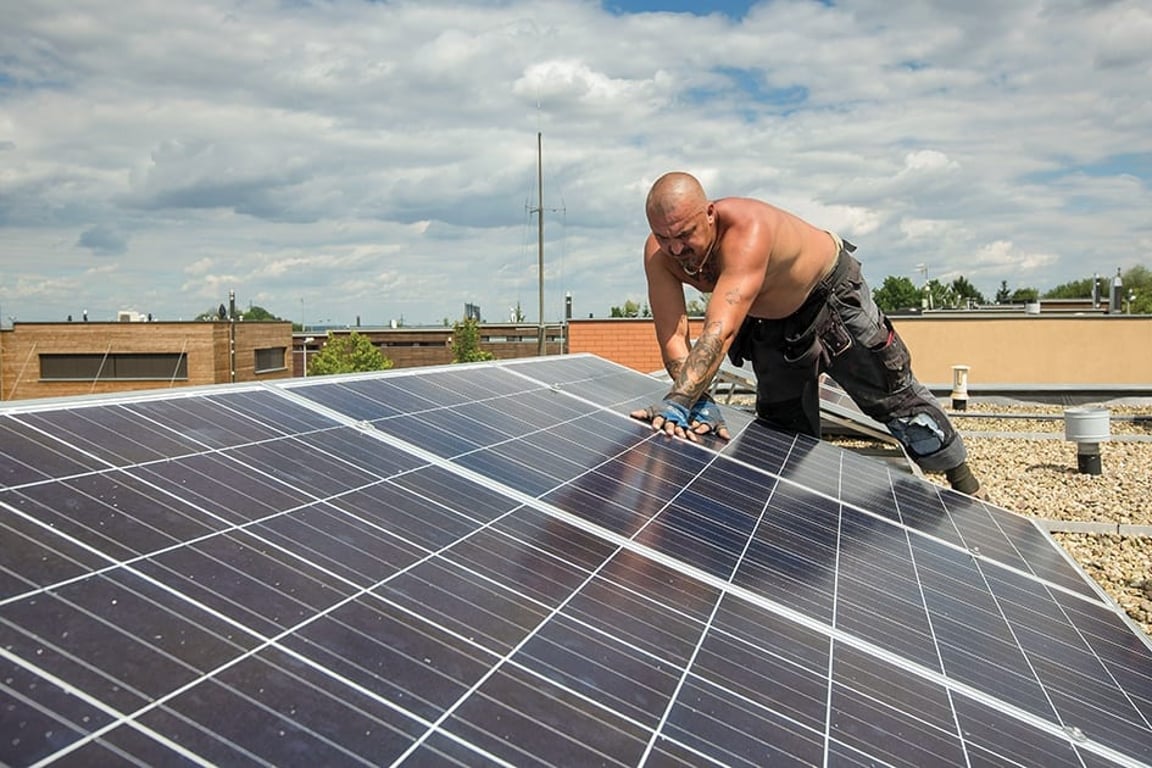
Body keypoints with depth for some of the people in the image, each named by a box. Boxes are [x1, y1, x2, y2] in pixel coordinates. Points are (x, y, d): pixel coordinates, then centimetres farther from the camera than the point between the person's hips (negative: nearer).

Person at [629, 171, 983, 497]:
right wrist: (700, 402, -48)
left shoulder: (747, 229, -46)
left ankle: (965, 487, 29)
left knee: (894, 396, 8)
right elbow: (672, 337, -33)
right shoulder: (659, 254, -28)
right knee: (787, 427, 10)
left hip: (832, 293, -4)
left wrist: (678, 402, -66)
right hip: (768, 324, 5)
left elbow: (720, 330, -57)